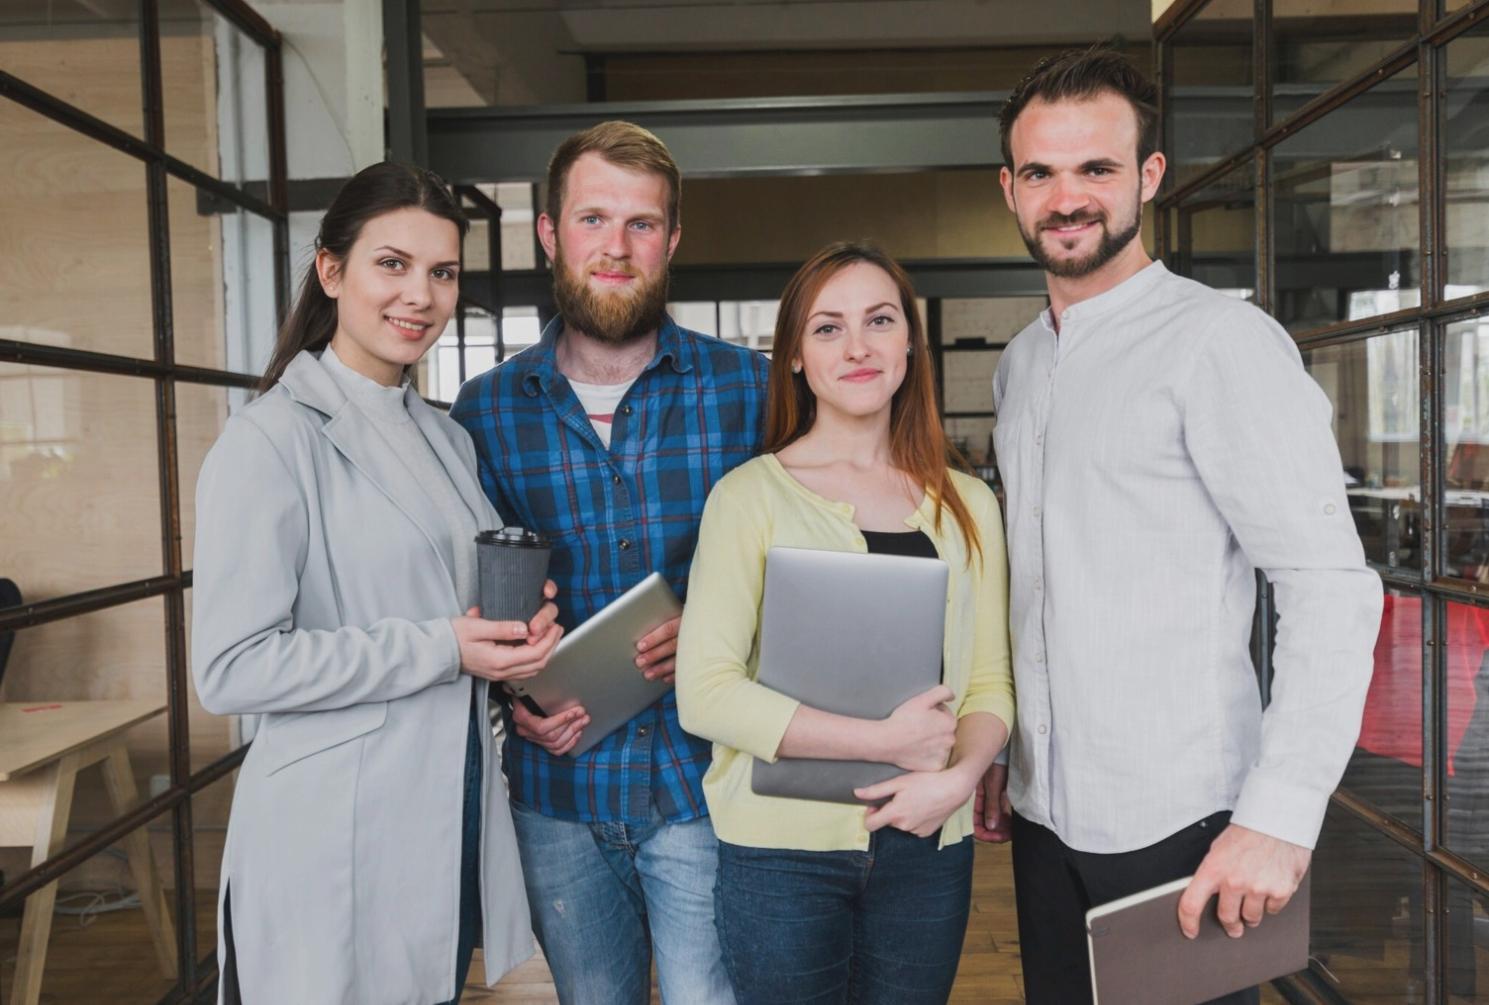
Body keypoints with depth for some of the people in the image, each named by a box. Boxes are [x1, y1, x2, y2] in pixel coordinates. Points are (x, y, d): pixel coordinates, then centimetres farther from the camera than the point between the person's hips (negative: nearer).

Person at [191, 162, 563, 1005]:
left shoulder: (448, 439, 11)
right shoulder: (272, 438, -12)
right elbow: (231, 669, -17)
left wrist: (517, 647, 0)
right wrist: (442, 650, -20)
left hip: (454, 825, 7)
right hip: (336, 849, -7)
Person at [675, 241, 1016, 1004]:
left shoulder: (967, 505, 6)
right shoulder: (751, 495, -7)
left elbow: (990, 681, 7)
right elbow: (704, 693, -13)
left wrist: (960, 773, -12)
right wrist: (886, 740, -16)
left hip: (928, 846, 4)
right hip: (784, 849, -3)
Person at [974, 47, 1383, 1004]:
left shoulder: (1220, 341, -12)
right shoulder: (1020, 366, 10)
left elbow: (1333, 586, -16)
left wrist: (1281, 816, -21)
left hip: (1180, 826, -6)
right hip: (1045, 816, 6)